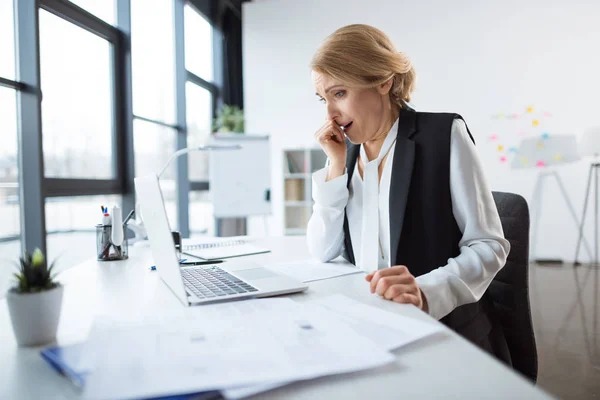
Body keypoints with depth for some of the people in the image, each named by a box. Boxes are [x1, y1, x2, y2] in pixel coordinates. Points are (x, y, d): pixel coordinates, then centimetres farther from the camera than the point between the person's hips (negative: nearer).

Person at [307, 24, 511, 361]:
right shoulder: (345, 152, 7)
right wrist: (337, 165, -7)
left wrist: (425, 292, -28)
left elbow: (489, 245, -10)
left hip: (446, 328, -4)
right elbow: (323, 252, 1)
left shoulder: (444, 134, -6)